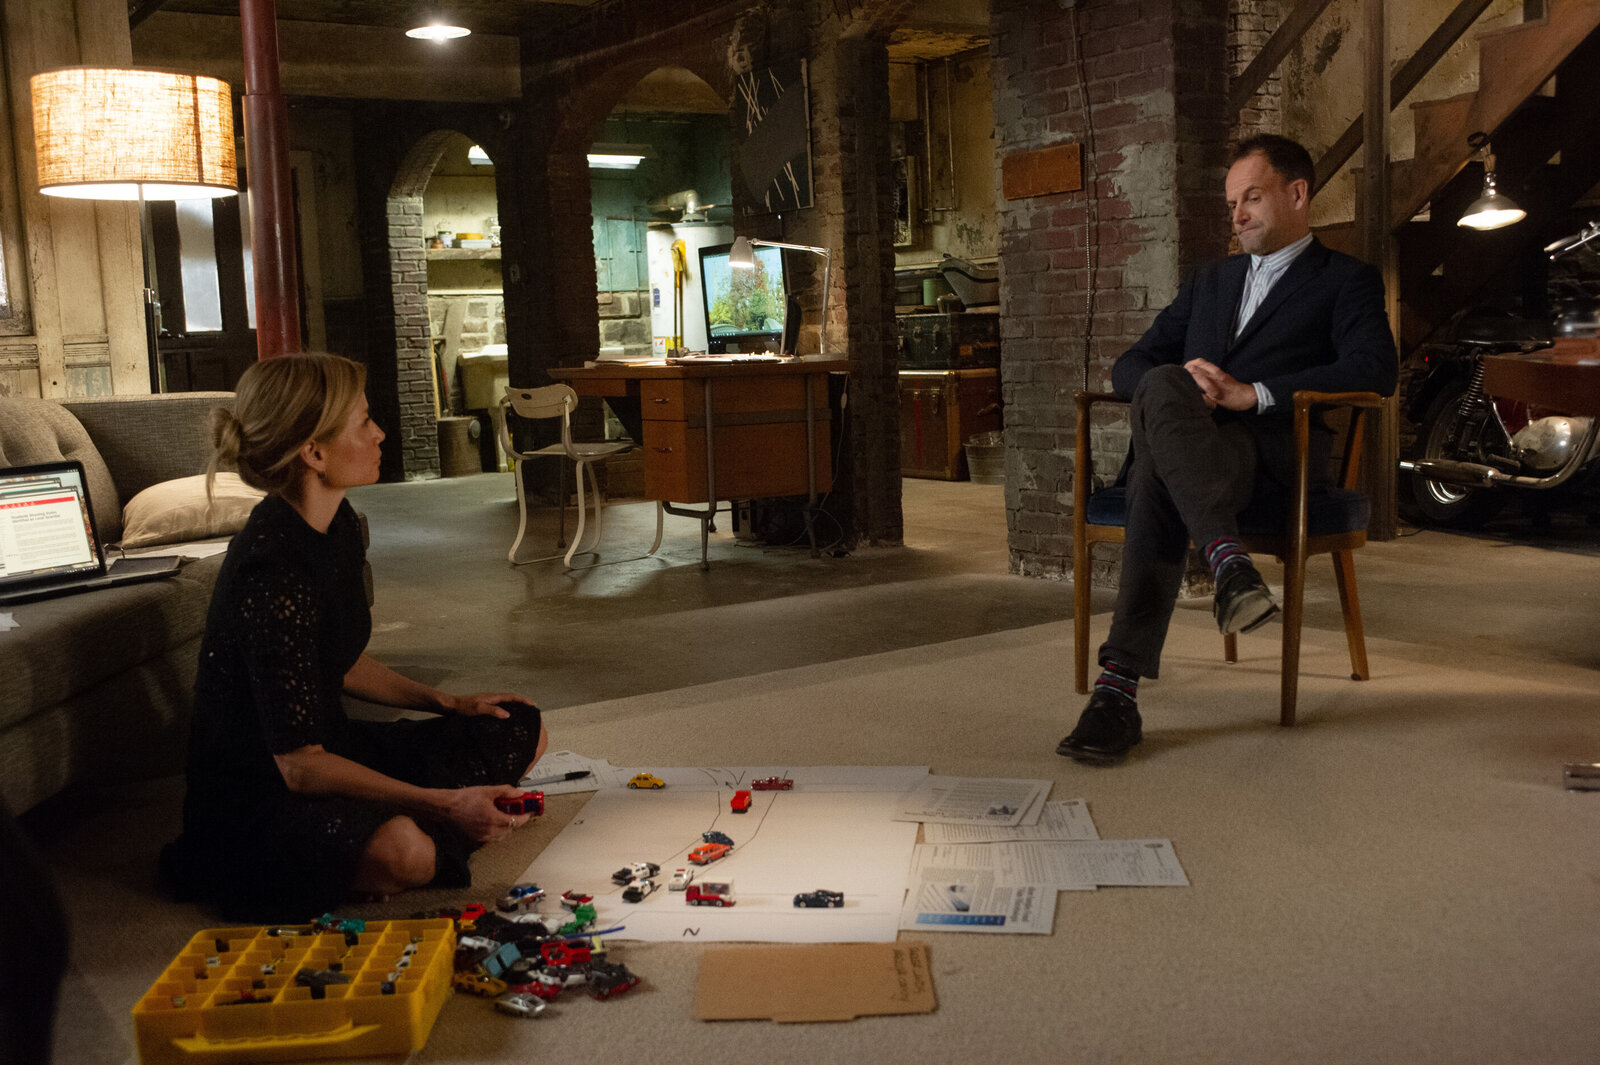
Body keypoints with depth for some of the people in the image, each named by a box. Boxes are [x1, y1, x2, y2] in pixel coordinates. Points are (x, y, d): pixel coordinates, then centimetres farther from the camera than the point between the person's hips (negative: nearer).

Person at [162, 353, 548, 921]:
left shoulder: (337, 524, 3)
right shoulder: (272, 571, -27)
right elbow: (299, 765, -28)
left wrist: (447, 702, 8)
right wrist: (444, 805, -33)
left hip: (334, 746, 10)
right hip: (256, 794, -10)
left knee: (521, 731, 8)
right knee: (400, 851, -40)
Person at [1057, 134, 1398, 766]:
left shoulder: (1347, 280, 17)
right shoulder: (1212, 281, 33)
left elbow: (1376, 369, -4)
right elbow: (1128, 366, 24)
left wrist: (1252, 394, -14)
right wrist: (1180, 382, -2)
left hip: (1268, 448, -4)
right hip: (1185, 445, 4)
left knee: (1159, 477, -37)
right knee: (1160, 385, -34)